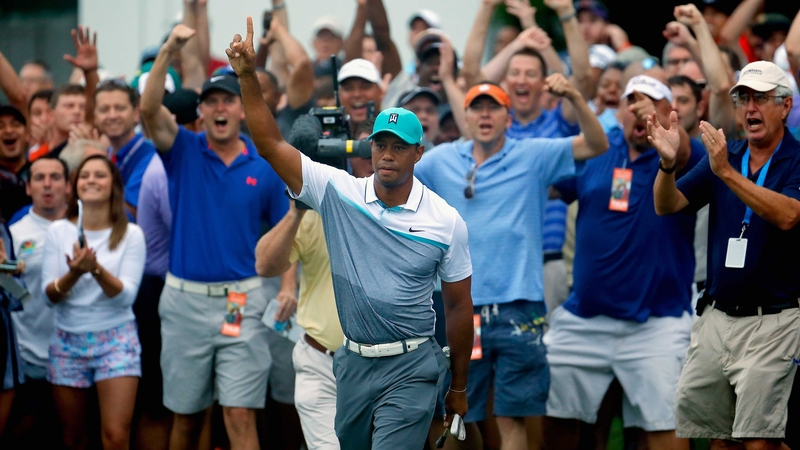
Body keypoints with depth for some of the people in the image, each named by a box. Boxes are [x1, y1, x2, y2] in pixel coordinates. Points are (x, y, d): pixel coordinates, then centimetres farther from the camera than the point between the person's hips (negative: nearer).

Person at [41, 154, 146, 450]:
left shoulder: (131, 234, -4)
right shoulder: (58, 231, 1)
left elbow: (126, 296, -11)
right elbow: (49, 296, -3)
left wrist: (96, 269, -28)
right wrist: (73, 274, -23)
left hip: (115, 338, -2)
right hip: (68, 340, 2)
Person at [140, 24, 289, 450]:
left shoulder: (264, 168, 3)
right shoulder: (184, 151, 2)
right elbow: (150, 110, -16)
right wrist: (167, 52, -30)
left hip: (242, 301, -1)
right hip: (185, 299, 1)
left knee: (241, 415, -8)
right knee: (185, 414, 11)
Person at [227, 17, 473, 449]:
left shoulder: (447, 221, -3)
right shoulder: (338, 192, -1)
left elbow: (458, 305, 5)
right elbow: (270, 144, -5)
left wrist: (459, 386, 9)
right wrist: (248, 76, -16)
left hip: (411, 369, -3)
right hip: (352, 362, 3)